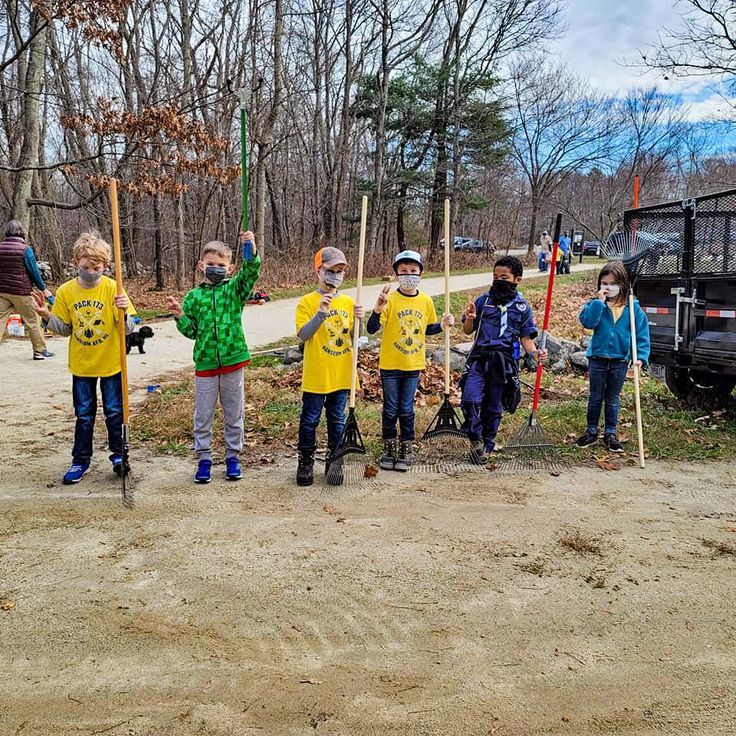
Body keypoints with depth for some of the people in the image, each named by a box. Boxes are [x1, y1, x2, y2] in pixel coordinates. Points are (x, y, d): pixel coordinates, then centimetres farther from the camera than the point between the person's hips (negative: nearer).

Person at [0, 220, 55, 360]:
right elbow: (34, 272, -6)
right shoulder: (25, 249, -9)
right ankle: (40, 351, 15)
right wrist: (44, 289, 6)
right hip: (21, 292, -4)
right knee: (33, 321, 9)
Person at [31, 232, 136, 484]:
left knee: (114, 411, 10)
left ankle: (118, 454, 27)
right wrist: (47, 316, -13)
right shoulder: (66, 291, -5)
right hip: (81, 365, 2)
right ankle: (81, 460, 24)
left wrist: (124, 311, -33)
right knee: (83, 415, 13)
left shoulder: (112, 288, -13)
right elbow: (64, 329, 4)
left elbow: (128, 328, -13)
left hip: (110, 364, -2)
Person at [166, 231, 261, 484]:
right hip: (205, 365, 1)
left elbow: (251, 272, -17)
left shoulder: (235, 289, 2)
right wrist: (180, 315, -11)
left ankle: (233, 457, 26)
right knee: (203, 418, 9)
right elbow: (191, 331, 6)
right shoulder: (194, 296, 4)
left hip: (233, 363, 0)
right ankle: (204, 460, 22)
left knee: (234, 416, 12)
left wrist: (251, 249, -33)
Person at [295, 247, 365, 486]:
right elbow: (303, 335, -18)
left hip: (342, 375, 4)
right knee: (310, 420, 5)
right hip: (316, 375, -4)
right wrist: (321, 312, -29)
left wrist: (359, 320, -11)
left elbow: (354, 338, 8)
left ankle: (334, 461, 26)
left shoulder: (348, 302, 7)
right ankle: (306, 462, 18)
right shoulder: (307, 302, -6)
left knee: (337, 420, 13)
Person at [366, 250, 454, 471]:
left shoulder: (426, 301, 1)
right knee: (390, 410, 8)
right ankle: (389, 449, 24)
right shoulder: (390, 299, -10)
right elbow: (372, 329, -17)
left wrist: (443, 325, -5)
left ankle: (405, 451, 23)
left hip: (413, 365, 2)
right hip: (390, 364, -2)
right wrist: (378, 308, -33)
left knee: (406, 410, 10)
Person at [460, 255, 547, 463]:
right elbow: (468, 331, 9)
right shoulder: (482, 301, 5)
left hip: (504, 363, 0)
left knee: (493, 408, 9)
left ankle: (486, 446, 27)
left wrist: (534, 352, -14)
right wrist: (470, 319, -13)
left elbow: (526, 337, 6)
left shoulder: (522, 307, 4)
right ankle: (476, 439, 6)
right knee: (470, 399, -17)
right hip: (479, 358, 0)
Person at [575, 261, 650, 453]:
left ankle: (611, 434, 23)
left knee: (612, 400, 13)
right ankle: (591, 431, 24)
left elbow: (642, 333, -3)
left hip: (620, 361, 0)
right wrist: (599, 301, -24)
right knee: (595, 397, 12)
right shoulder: (596, 304, -5)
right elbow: (588, 322, -21)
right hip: (597, 358, 0)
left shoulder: (633, 308, -4)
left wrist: (641, 356, -13)